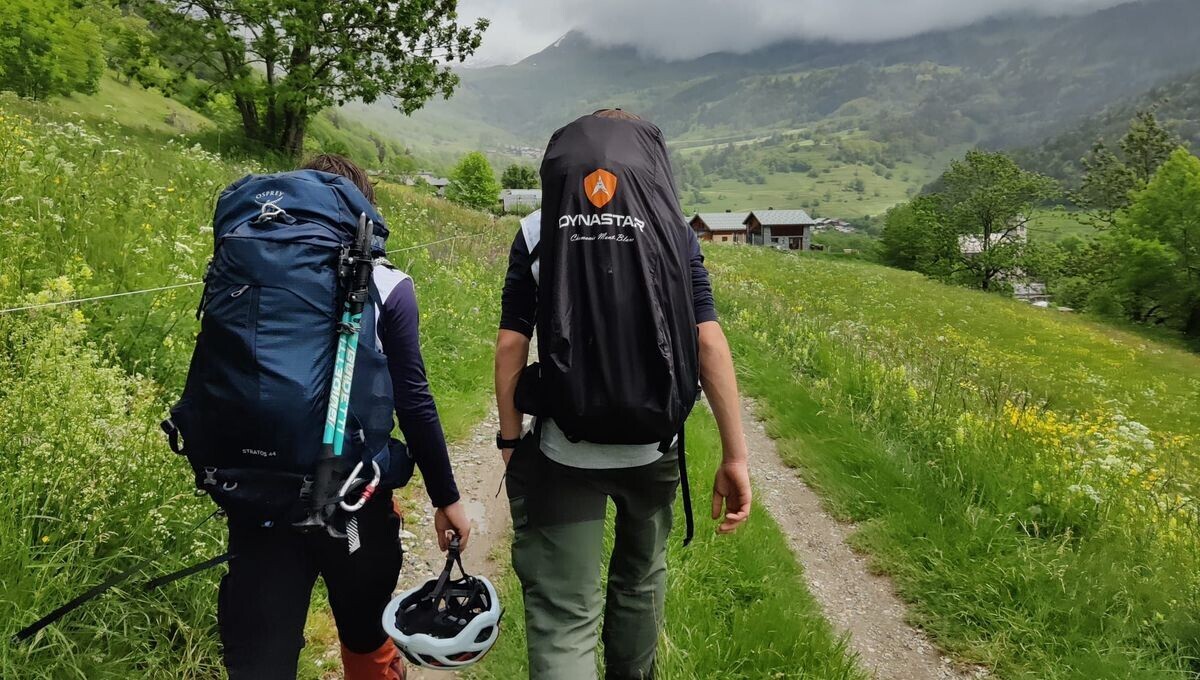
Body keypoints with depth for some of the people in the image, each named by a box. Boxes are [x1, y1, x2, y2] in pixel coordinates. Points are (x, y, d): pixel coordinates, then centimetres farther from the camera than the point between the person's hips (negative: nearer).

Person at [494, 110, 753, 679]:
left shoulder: (536, 231, -1)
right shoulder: (673, 228, 0)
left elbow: (510, 344, -4)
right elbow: (708, 341, -7)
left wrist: (510, 440, 6)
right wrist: (735, 455, -5)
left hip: (562, 451, -2)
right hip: (652, 447, 2)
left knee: (564, 612, 4)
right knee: (640, 575, 27)